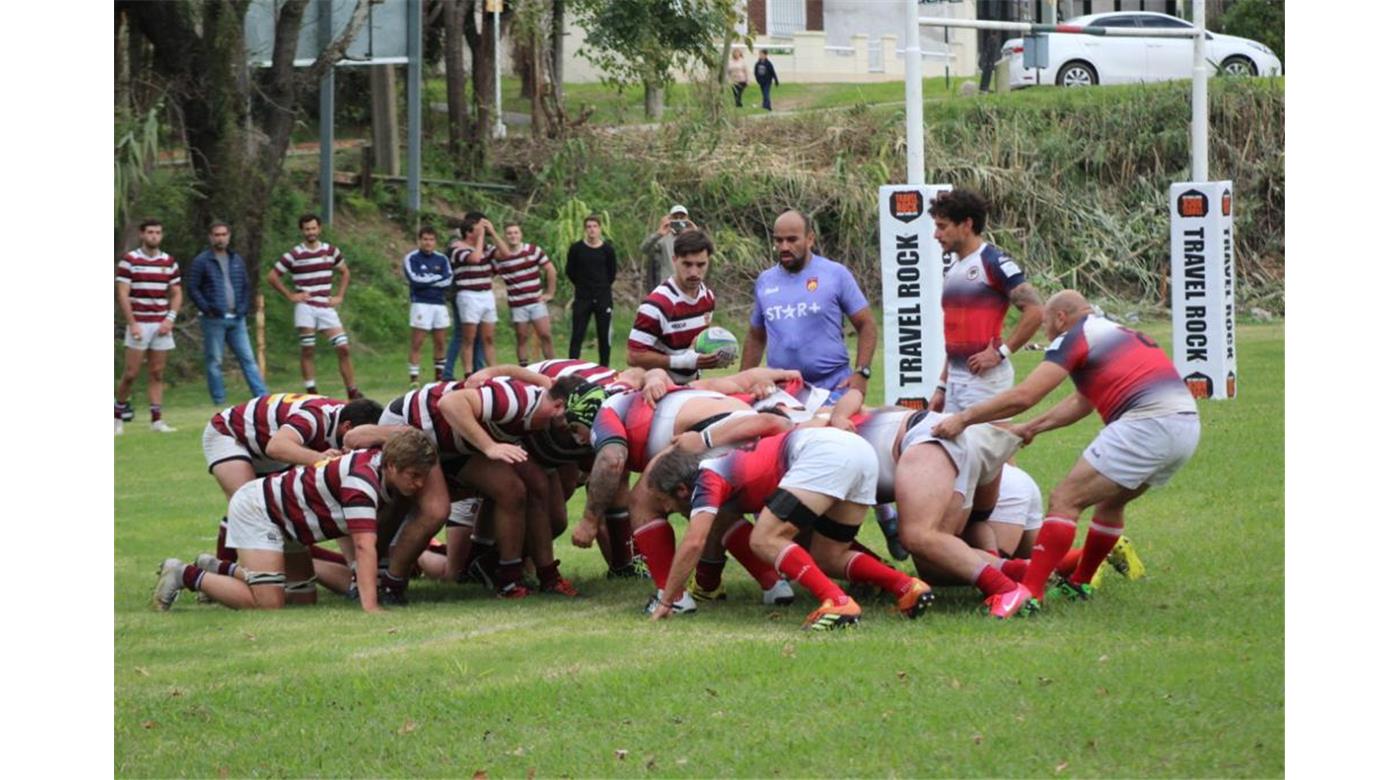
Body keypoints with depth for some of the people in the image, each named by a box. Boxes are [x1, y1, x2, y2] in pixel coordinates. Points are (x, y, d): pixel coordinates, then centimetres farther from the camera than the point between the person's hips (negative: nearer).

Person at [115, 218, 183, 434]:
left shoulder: (169, 262, 10)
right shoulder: (129, 260, -2)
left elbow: (176, 294, 13)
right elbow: (122, 294, -6)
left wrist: (170, 319, -2)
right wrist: (132, 324, -13)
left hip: (161, 325, 3)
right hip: (139, 325, -3)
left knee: (157, 373, 2)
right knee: (131, 373, -5)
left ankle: (156, 419, 2)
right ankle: (119, 410, 14)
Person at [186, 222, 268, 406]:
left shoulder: (237, 260, 14)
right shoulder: (201, 261, -1)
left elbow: (247, 285, 19)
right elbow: (193, 289, -4)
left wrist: (244, 307, 5)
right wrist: (207, 308, -14)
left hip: (236, 319, 4)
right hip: (214, 320, -4)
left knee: (248, 358, 1)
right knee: (214, 361, 0)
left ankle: (262, 396, -2)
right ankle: (219, 401, 3)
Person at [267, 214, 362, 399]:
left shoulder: (330, 251, 8)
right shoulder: (295, 255, -2)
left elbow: (345, 272, 23)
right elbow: (272, 276, 1)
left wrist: (339, 296, 10)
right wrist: (290, 295, -4)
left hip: (326, 307, 3)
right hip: (305, 307, -3)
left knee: (343, 348, -4)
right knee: (308, 351, -4)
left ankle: (352, 391, 1)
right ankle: (311, 393, 0)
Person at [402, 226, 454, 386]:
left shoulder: (442, 259, 11)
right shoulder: (411, 258, 0)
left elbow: (448, 280, -1)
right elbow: (415, 279, -14)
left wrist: (426, 280, -9)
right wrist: (437, 278, -6)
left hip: (440, 304, 4)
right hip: (421, 305, -4)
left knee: (440, 343, 8)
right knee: (416, 343, -7)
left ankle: (439, 376, 16)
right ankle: (413, 378, -8)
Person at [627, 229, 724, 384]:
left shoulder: (708, 297, 1)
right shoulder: (657, 305, -25)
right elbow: (634, 356, -25)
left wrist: (712, 357, -3)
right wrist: (683, 361, -29)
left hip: (692, 386, 7)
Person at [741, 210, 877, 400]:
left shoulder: (836, 274, 1)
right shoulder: (765, 281, 12)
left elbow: (867, 325, 2)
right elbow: (756, 338, 22)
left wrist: (861, 373, -9)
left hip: (833, 390, -3)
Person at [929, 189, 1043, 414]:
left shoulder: (994, 263, -9)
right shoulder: (952, 271, 16)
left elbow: (1035, 311, -16)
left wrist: (1001, 351, -17)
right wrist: (942, 387, 20)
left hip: (986, 378, -8)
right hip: (955, 379, 8)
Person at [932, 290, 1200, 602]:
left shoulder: (1074, 338, 2)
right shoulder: (1116, 333, 28)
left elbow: (1022, 397, -5)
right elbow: (1081, 402, 35)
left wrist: (963, 418, 2)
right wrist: (1032, 428, 35)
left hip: (1147, 424, -9)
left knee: (1065, 500, -6)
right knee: (1110, 501, 27)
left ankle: (1029, 592, -13)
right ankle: (1079, 584, 35)